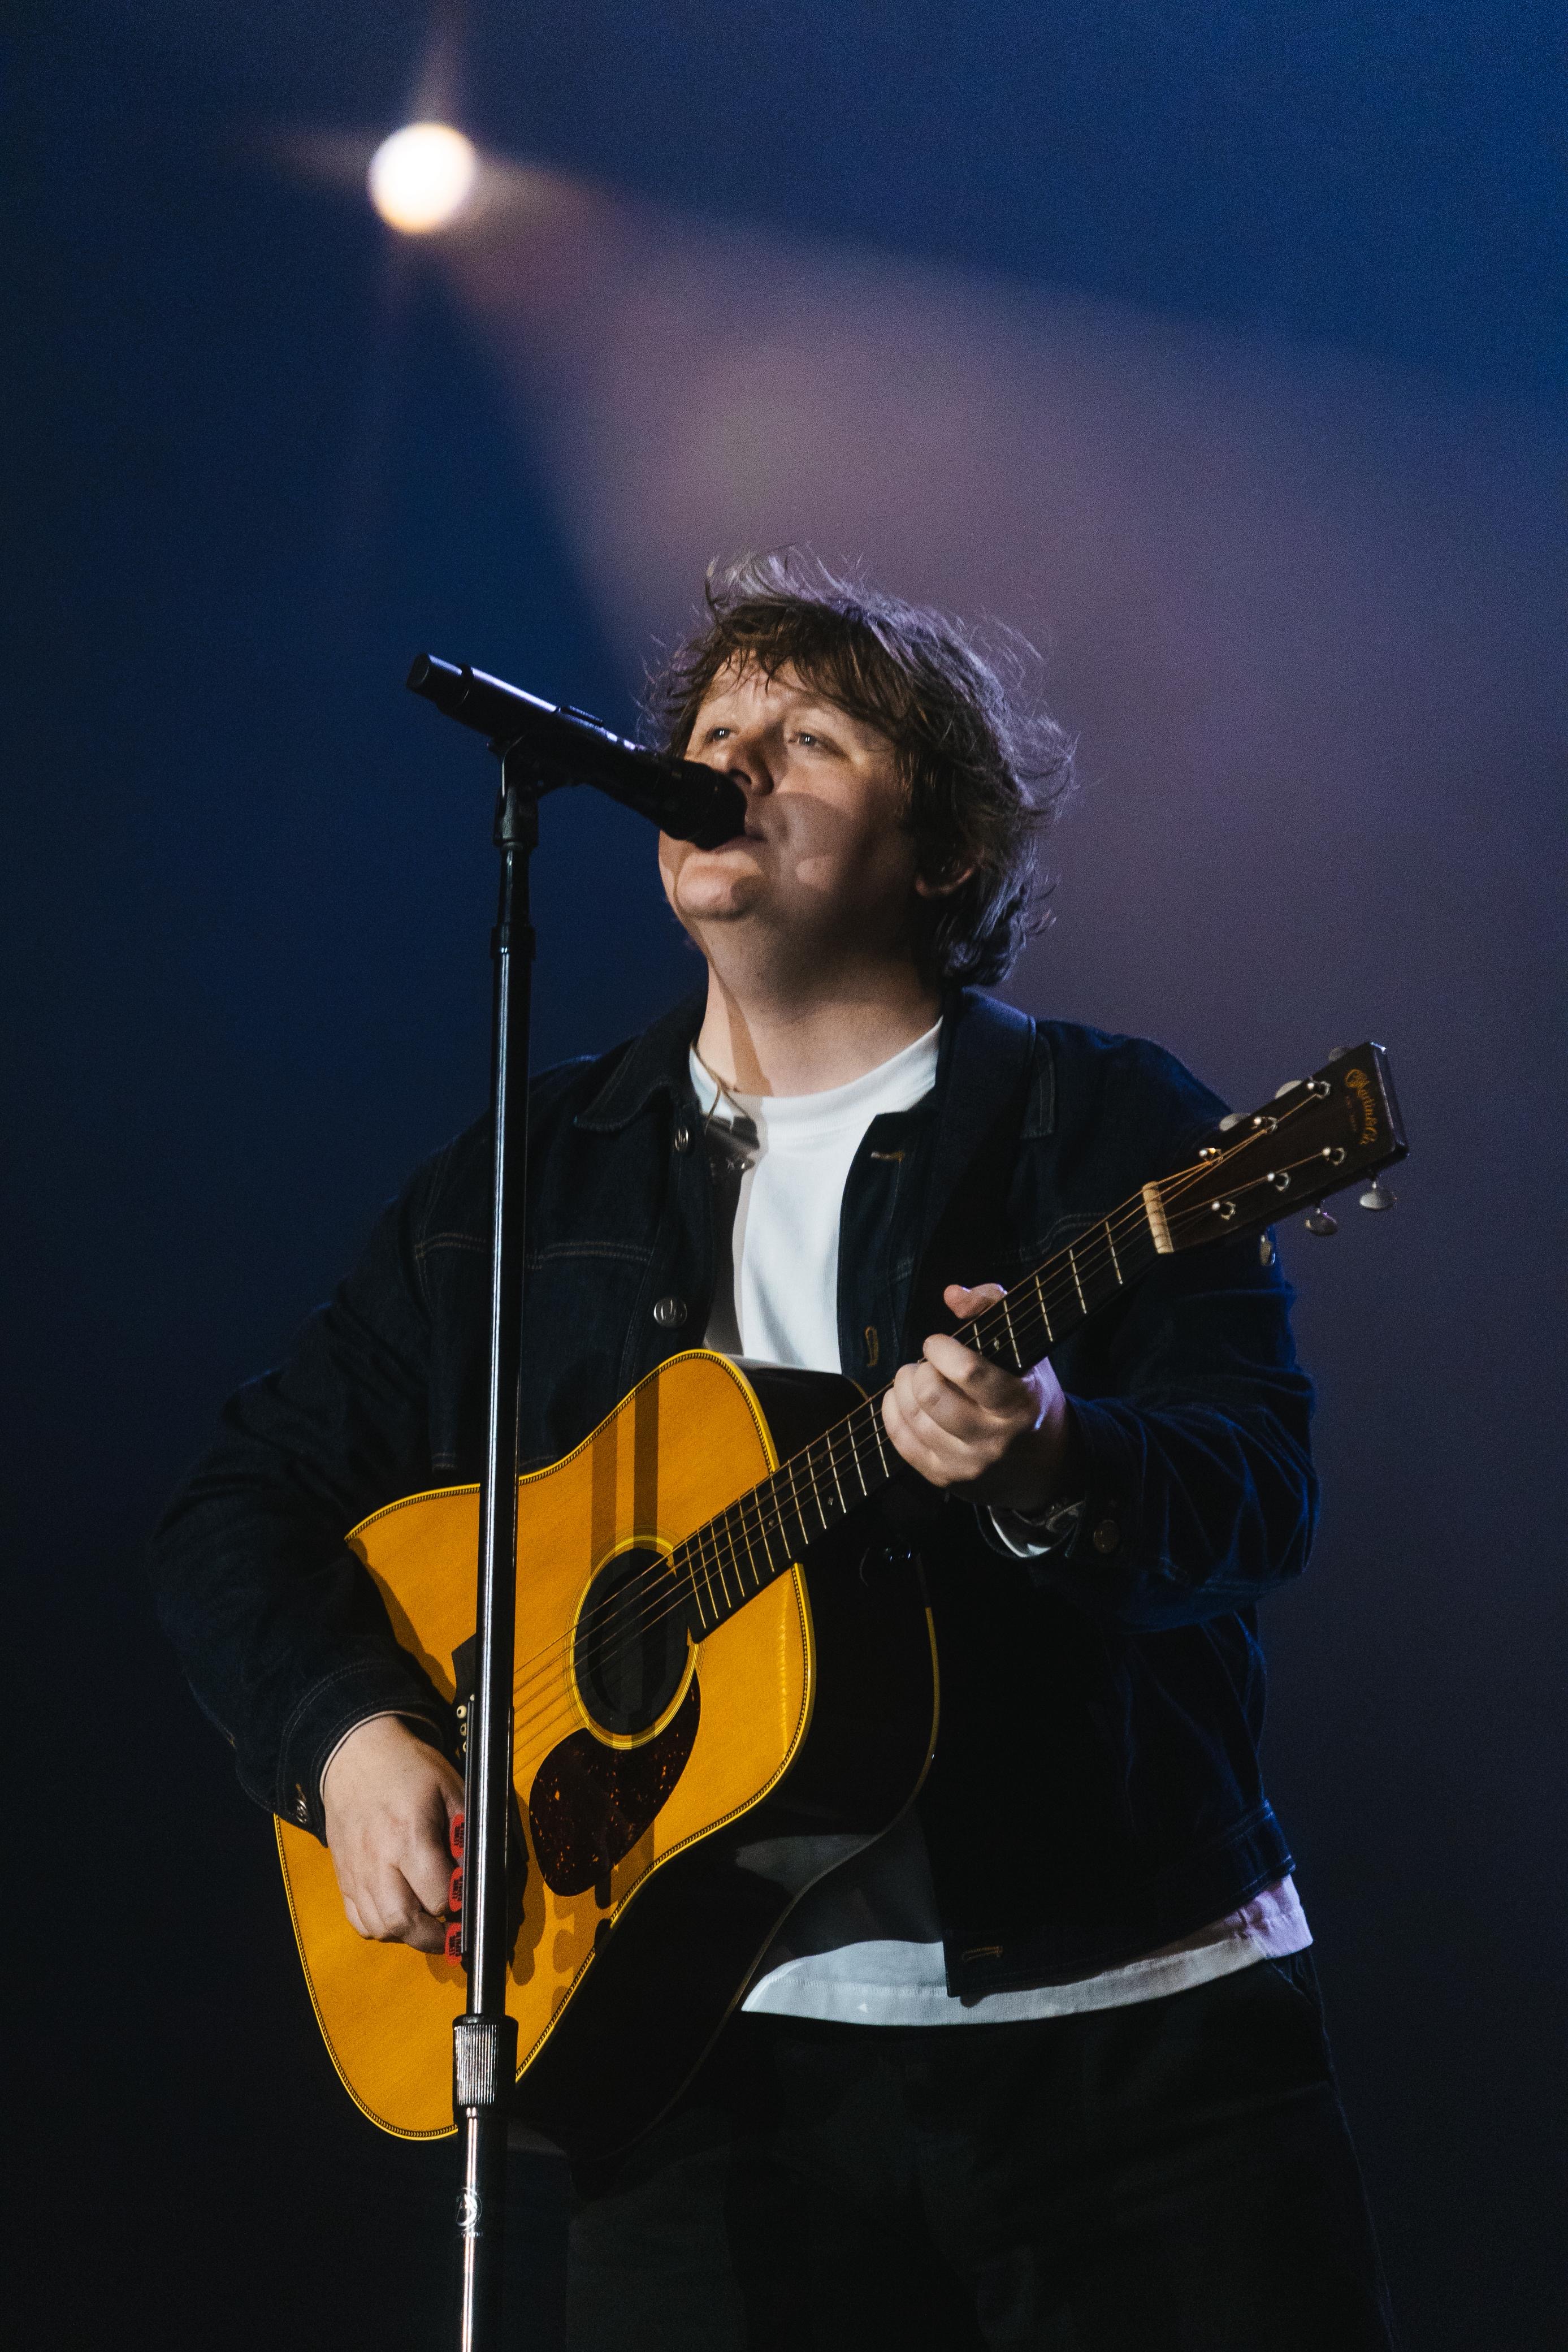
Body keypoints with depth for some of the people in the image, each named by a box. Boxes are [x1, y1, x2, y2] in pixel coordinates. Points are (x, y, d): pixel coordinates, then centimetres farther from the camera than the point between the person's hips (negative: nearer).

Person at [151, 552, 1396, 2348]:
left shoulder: (1107, 1127, 4)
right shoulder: (522, 1177, 13)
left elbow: (1256, 1493, -9)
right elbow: (244, 1507, 14)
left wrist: (1050, 1465, -30)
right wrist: (346, 1735, -4)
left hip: (1135, 2017, -1)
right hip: (714, 2048, 2)